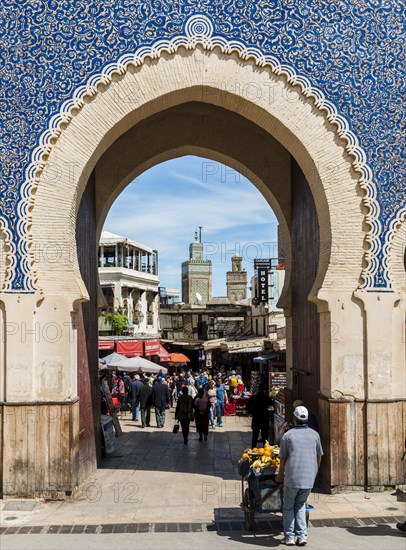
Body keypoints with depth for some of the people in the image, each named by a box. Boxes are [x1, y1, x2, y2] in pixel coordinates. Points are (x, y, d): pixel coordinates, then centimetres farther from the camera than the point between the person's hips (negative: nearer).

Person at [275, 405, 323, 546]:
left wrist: (280, 475, 17)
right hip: (309, 478, 3)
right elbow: (319, 456, 14)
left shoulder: (287, 435, -2)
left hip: (292, 477, -3)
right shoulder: (314, 434, 6)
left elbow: (283, 458, 2)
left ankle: (289, 537, 14)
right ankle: (302, 536, 11)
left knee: (288, 506, 14)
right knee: (300, 505, 18)